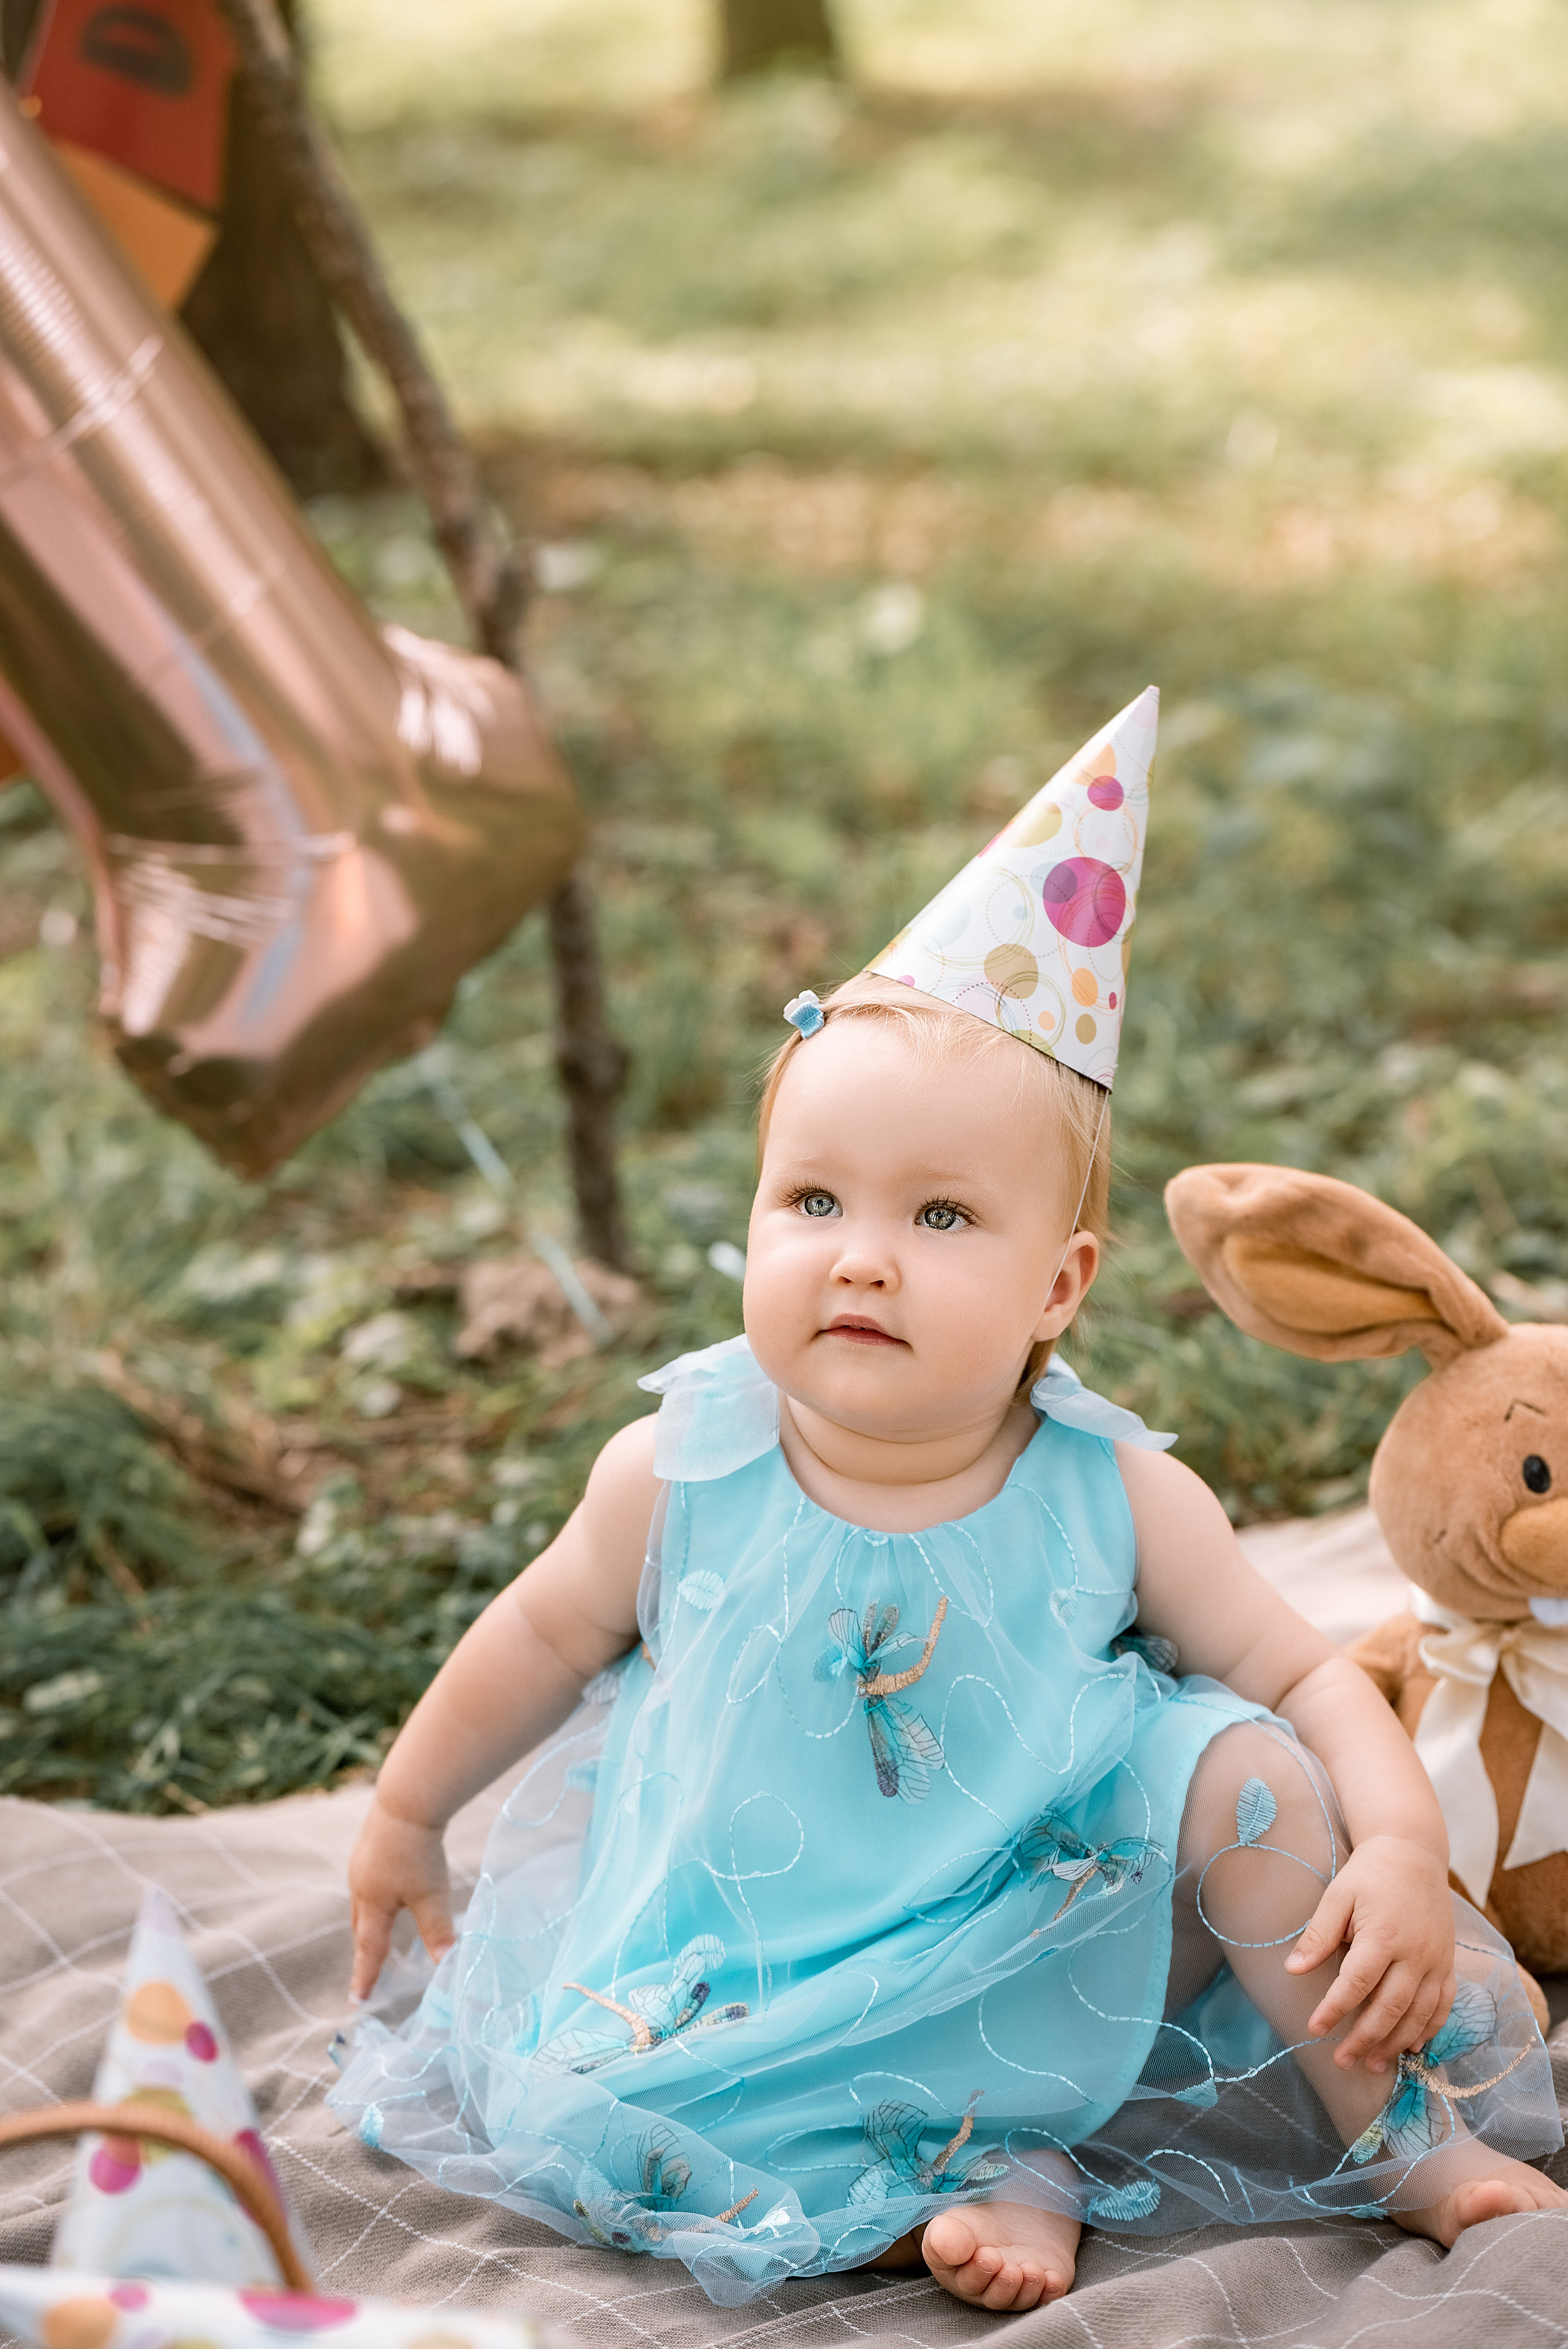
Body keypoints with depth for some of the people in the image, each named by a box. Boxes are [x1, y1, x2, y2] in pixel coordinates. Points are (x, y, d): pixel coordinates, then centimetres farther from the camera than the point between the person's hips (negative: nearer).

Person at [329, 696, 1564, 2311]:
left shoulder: (1118, 1500, -15)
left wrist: (1404, 1853, -26)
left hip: (1063, 1936, 0)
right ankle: (982, 2175, -17)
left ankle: (1410, 2145, -7)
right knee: (580, 2107, -23)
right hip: (765, 1966, 1)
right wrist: (406, 1814, 18)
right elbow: (547, 1636, 5)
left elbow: (1311, 1676, -8)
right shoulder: (680, 1476, -13)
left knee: (1236, 1758, -22)